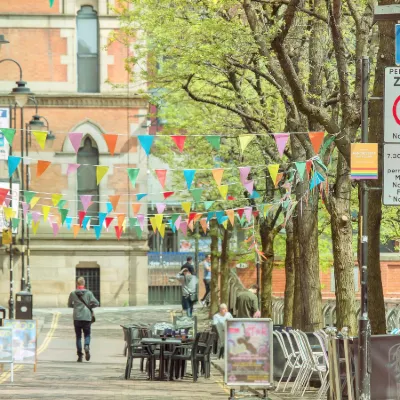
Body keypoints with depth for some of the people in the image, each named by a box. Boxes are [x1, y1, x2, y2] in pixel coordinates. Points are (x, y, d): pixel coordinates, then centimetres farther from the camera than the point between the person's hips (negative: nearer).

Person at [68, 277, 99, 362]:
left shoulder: (73, 293, 0)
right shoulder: (88, 293, -3)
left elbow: (69, 305, 10)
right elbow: (96, 303, -7)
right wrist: (89, 306, 10)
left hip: (77, 318, 1)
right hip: (87, 317, -1)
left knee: (78, 336, 9)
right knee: (87, 335, 11)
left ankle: (80, 356, 5)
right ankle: (87, 346, -20)